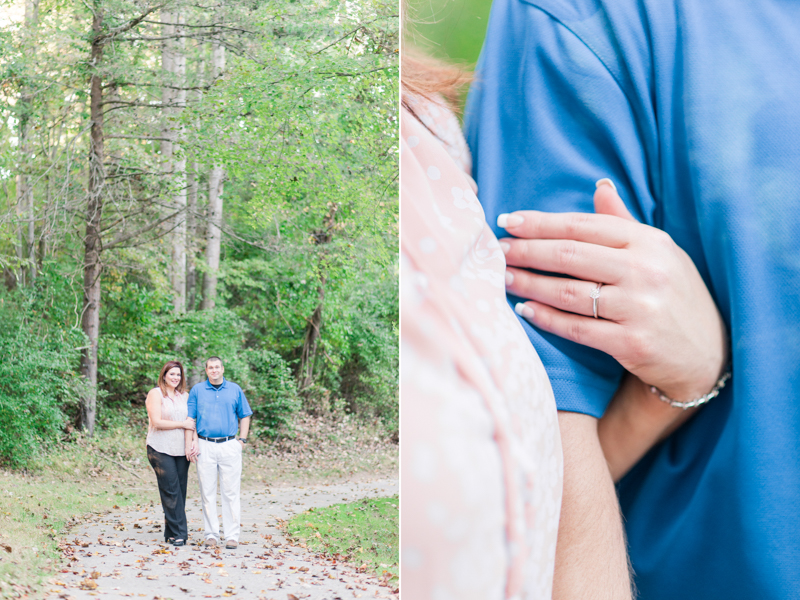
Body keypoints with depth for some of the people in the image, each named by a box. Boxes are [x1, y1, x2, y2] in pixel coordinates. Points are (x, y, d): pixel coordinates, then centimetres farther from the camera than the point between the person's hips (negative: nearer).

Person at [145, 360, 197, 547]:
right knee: (171, 491, -8)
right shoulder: (155, 394, 0)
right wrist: (182, 424, -6)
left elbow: (191, 421, 11)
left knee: (180, 491, 4)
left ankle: (171, 532, 13)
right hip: (161, 450, -5)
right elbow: (157, 422, -10)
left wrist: (193, 441, -6)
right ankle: (178, 533, -5)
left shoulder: (184, 396, 16)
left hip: (181, 450, 5)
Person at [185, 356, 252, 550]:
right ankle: (211, 533, 12)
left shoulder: (235, 390, 8)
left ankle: (232, 535, 2)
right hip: (205, 446, 0)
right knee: (207, 492, 3)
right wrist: (189, 443, -3)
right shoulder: (197, 390, 7)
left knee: (231, 492, -1)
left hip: (230, 445, 0)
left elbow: (244, 416, 12)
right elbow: (189, 419, 7)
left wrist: (242, 440, 2)